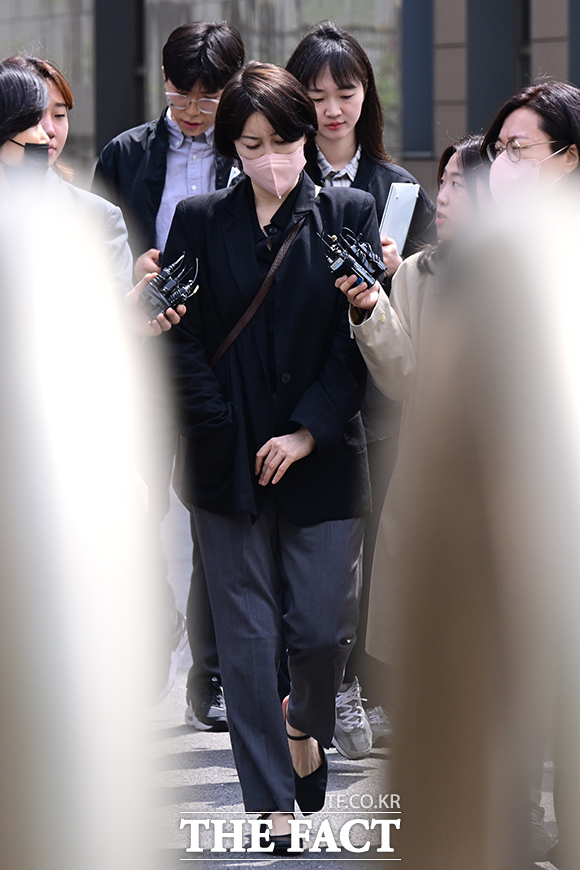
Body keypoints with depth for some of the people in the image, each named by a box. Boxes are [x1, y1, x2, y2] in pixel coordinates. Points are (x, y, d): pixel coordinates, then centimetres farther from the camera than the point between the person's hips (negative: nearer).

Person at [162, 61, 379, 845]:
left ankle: (307, 723, 32)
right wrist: (225, 434, -7)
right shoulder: (200, 222, 5)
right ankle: (271, 802, 8)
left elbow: (360, 338, -2)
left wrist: (308, 431, -10)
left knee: (321, 628, -1)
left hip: (321, 453, -1)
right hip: (229, 457, 1)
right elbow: (184, 340, 2)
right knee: (246, 640, 1)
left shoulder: (348, 215, 2)